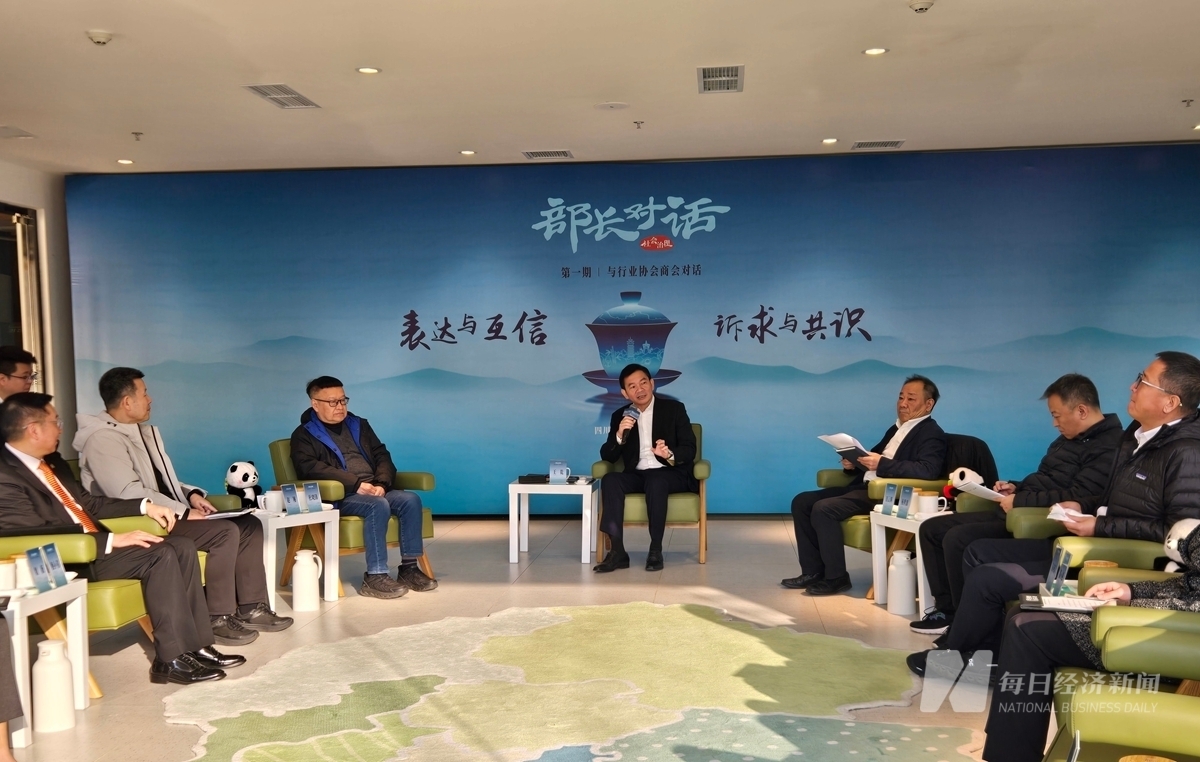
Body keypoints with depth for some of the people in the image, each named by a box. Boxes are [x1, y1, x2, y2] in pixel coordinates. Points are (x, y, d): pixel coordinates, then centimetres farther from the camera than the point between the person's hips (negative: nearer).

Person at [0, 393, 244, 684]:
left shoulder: (50, 461, 14)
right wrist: (112, 540, -24)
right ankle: (171, 659, -19)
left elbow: (87, 503, 22)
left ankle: (196, 645, -7)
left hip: (93, 544, 9)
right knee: (160, 555, -25)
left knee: (182, 547, -7)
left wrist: (145, 506, 10)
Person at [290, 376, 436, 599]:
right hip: (339, 497, -5)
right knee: (378, 506, -33)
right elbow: (311, 468, -14)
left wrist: (381, 484, -8)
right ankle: (374, 577, -28)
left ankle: (408, 568, -16)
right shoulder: (304, 435, 3)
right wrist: (356, 484, -23)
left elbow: (381, 455, 14)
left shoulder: (358, 425, 20)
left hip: (374, 491, 6)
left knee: (410, 500, -21)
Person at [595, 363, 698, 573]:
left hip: (671, 474, -3)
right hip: (637, 475, 3)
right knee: (610, 480, -28)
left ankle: (656, 550, -26)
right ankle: (617, 551, -30)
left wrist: (670, 454, -27)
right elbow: (607, 457, 5)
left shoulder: (674, 408, 2)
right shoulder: (620, 416, 10)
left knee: (655, 481, -37)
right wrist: (620, 435, -15)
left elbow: (690, 450, -5)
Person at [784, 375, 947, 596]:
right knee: (802, 502, -1)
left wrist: (882, 464, -28)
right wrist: (854, 463, 3)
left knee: (824, 508, -27)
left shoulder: (932, 434, -6)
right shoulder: (896, 429, 22)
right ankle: (813, 571, 2)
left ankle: (836, 577, -13)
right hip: (865, 486, 10)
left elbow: (927, 470, -24)